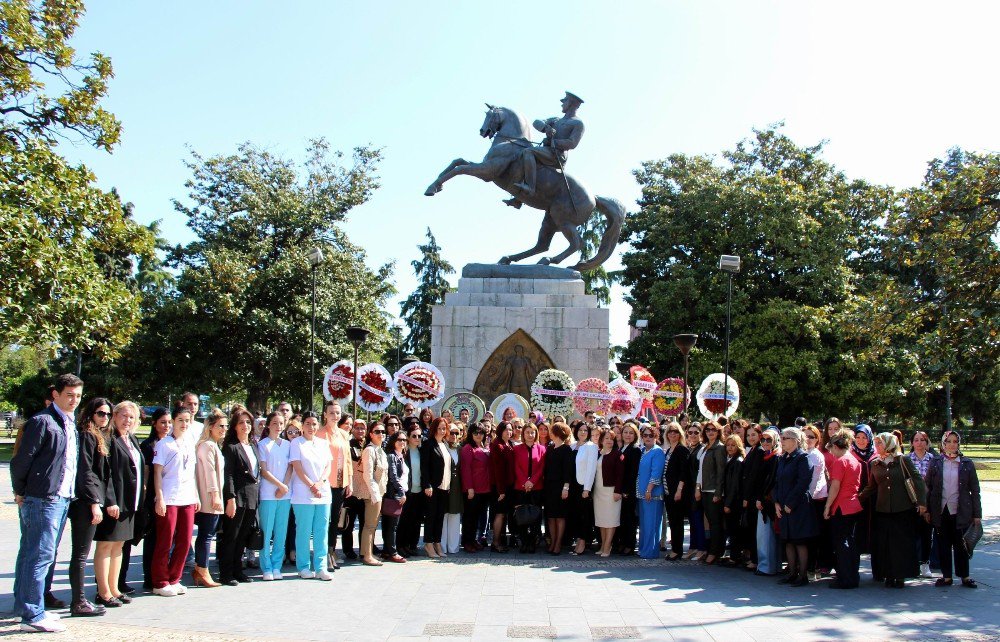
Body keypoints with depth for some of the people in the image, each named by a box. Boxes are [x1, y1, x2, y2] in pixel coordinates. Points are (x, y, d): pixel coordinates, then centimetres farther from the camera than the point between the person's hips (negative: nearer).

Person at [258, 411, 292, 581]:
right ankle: (267, 568, 6)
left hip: (285, 495, 3)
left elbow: (290, 468, 7)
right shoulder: (263, 444, 1)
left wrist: (284, 487, -7)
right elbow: (264, 471, -4)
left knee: (281, 532, 5)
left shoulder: (287, 444, 12)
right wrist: (281, 485, -10)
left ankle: (277, 566, 12)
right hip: (268, 494, -3)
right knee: (266, 532, -1)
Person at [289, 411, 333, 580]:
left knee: (322, 532, 3)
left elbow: (328, 466, 9)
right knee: (304, 531, 0)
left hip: (323, 493, 4)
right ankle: (304, 567, 10)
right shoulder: (296, 443, 1)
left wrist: (320, 483, -8)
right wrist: (312, 486, -12)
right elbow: (297, 467, -6)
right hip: (303, 495, -4)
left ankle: (320, 567, 8)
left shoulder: (324, 443, 14)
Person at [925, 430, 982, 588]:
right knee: (943, 545, 6)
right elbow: (928, 487, 6)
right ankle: (946, 576, 15)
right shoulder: (935, 463, 4)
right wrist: (927, 510, 1)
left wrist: (977, 514, -1)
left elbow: (975, 490, 3)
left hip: (961, 512, -1)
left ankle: (965, 576, 16)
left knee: (960, 545, 4)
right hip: (941, 511, 1)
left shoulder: (967, 464, 2)